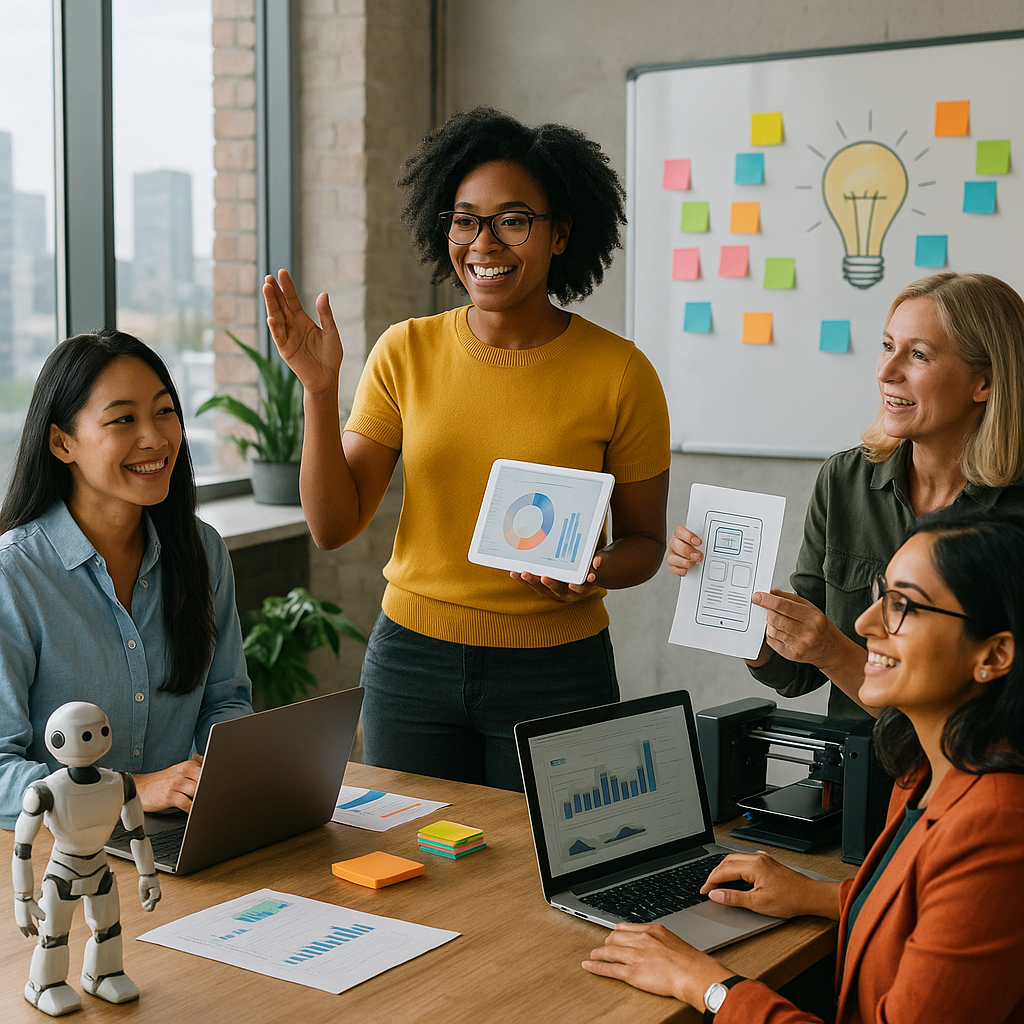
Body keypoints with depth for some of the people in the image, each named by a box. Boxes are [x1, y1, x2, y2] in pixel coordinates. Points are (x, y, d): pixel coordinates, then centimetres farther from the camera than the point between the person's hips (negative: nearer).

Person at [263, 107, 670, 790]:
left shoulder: (619, 372, -8)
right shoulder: (406, 353, -2)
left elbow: (644, 540, 2)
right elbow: (334, 526, -4)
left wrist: (592, 571, -19)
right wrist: (320, 390, -14)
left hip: (557, 673, -2)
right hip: (412, 664, 2)